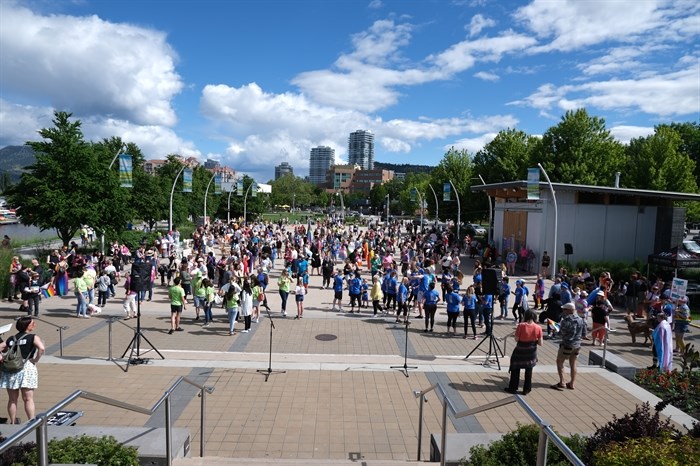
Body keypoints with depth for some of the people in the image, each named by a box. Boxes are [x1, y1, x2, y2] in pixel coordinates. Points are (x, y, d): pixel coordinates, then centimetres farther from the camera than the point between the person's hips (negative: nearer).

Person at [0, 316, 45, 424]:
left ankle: (13, 423, 21)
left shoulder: (11, 339, 12)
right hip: (26, 368, -4)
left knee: (12, 399, 14)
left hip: (10, 369, 4)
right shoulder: (33, 337, -5)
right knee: (28, 399, 2)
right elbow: (41, 348, -21)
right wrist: (35, 360, -9)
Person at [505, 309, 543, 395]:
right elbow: (540, 343, -8)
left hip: (520, 351, -2)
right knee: (529, 371, 17)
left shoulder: (521, 325, -18)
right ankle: (526, 389, 25)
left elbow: (516, 339, -14)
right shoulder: (538, 328, -12)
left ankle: (512, 388, 22)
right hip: (531, 351, 2)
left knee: (515, 369, 14)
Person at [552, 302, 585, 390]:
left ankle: (562, 383, 3)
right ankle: (572, 384, 20)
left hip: (567, 344, -7)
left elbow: (561, 332, -14)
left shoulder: (566, 320, -19)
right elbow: (583, 333, 9)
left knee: (559, 362, 6)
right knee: (573, 364, 16)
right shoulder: (580, 319, 3)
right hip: (577, 345, 7)